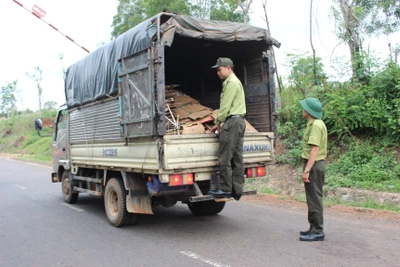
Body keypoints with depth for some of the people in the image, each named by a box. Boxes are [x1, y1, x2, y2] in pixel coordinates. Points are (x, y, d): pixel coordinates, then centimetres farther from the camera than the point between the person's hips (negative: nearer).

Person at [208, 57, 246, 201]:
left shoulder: (231, 82, -8)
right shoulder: (235, 81, 24)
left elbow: (225, 106, -14)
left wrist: (217, 122, -4)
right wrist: (221, 123, 16)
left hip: (232, 121, -11)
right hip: (239, 120, 11)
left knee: (225, 157, -8)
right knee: (237, 157, 7)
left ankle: (225, 189, -4)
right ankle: (237, 190, 9)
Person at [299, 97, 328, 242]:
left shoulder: (315, 125, -17)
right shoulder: (315, 124, 15)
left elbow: (315, 149, -25)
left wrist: (306, 170, -27)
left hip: (313, 165, -11)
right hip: (315, 164, 11)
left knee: (314, 198, -5)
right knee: (313, 198, 16)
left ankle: (318, 232, 1)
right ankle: (314, 228, 25)